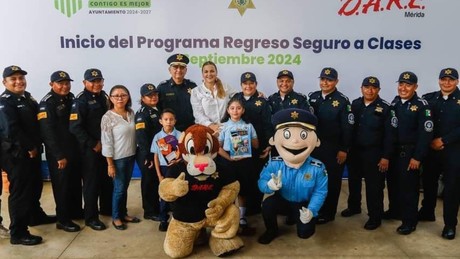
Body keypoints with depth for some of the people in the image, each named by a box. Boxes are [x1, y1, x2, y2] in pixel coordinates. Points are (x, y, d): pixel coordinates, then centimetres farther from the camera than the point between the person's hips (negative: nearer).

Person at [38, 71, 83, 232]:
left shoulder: (71, 99, 8)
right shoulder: (47, 103, -12)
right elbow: (48, 132, -17)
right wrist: (59, 155, -18)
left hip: (74, 148, 7)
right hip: (58, 152, -7)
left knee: (76, 181, 16)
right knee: (62, 184, 2)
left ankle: (76, 210, 34)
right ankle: (63, 220, 14)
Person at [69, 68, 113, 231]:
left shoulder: (104, 97, 10)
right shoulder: (81, 100, -11)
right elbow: (75, 127, -17)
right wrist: (93, 144, -15)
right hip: (90, 148, -7)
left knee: (108, 179, 16)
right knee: (92, 182, 1)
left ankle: (107, 209, 33)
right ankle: (91, 217, 12)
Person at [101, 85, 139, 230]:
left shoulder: (131, 113, 3)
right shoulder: (107, 117, -13)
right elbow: (106, 143, -13)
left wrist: (136, 153, 7)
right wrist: (110, 164, -13)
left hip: (131, 156, 5)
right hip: (117, 158, -5)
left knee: (125, 187, 15)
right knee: (119, 188, 4)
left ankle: (123, 213, 30)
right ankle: (116, 217, 22)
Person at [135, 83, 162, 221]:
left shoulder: (157, 110, 13)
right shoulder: (142, 113, -12)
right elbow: (141, 137, -20)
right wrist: (148, 157, -22)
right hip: (147, 155, -7)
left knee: (158, 181, 15)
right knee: (149, 182, 3)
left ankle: (157, 208, 30)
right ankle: (149, 212, 15)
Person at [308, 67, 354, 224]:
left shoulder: (342, 101, -8)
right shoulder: (312, 97, 6)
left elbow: (347, 127, -9)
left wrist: (344, 149, -12)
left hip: (333, 148, -4)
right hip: (314, 146, 4)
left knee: (331, 181, 7)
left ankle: (327, 213, 21)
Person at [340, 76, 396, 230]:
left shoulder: (385, 108, -9)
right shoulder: (354, 104, 2)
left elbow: (389, 135, -9)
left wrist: (386, 157, -11)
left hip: (374, 154, -4)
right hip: (354, 151, 4)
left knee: (374, 186, 3)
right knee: (353, 181, 19)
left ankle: (375, 217, 17)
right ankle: (354, 207, 40)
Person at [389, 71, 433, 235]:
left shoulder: (421, 105, -10)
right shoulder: (395, 102, 7)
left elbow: (426, 134, -14)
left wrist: (417, 157, -16)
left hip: (410, 153, -5)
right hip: (393, 151, 5)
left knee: (408, 187, 3)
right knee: (394, 183, 15)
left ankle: (409, 222, 15)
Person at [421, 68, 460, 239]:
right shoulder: (429, 99, 6)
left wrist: (444, 140, -14)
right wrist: (430, 141, -9)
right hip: (431, 149, 3)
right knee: (428, 181, 13)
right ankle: (427, 212, 33)